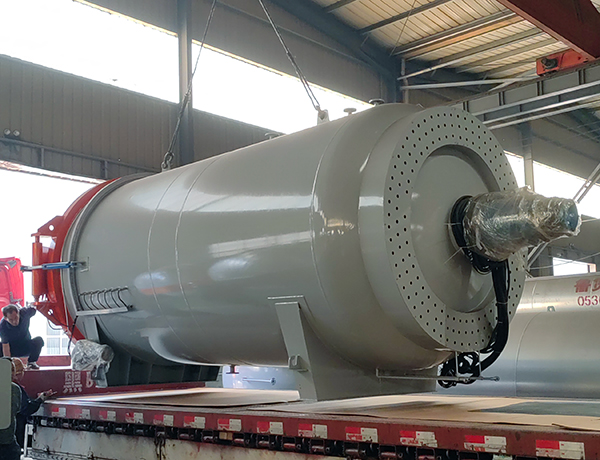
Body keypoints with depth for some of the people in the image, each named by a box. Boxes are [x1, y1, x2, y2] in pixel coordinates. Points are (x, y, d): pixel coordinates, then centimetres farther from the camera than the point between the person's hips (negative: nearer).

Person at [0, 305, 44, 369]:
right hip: (12, 350, -2)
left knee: (39, 340, -30)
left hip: (26, 347, 2)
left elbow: (33, 309, 6)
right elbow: (5, 346, -29)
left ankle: (31, 362, -6)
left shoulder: (25, 312, -22)